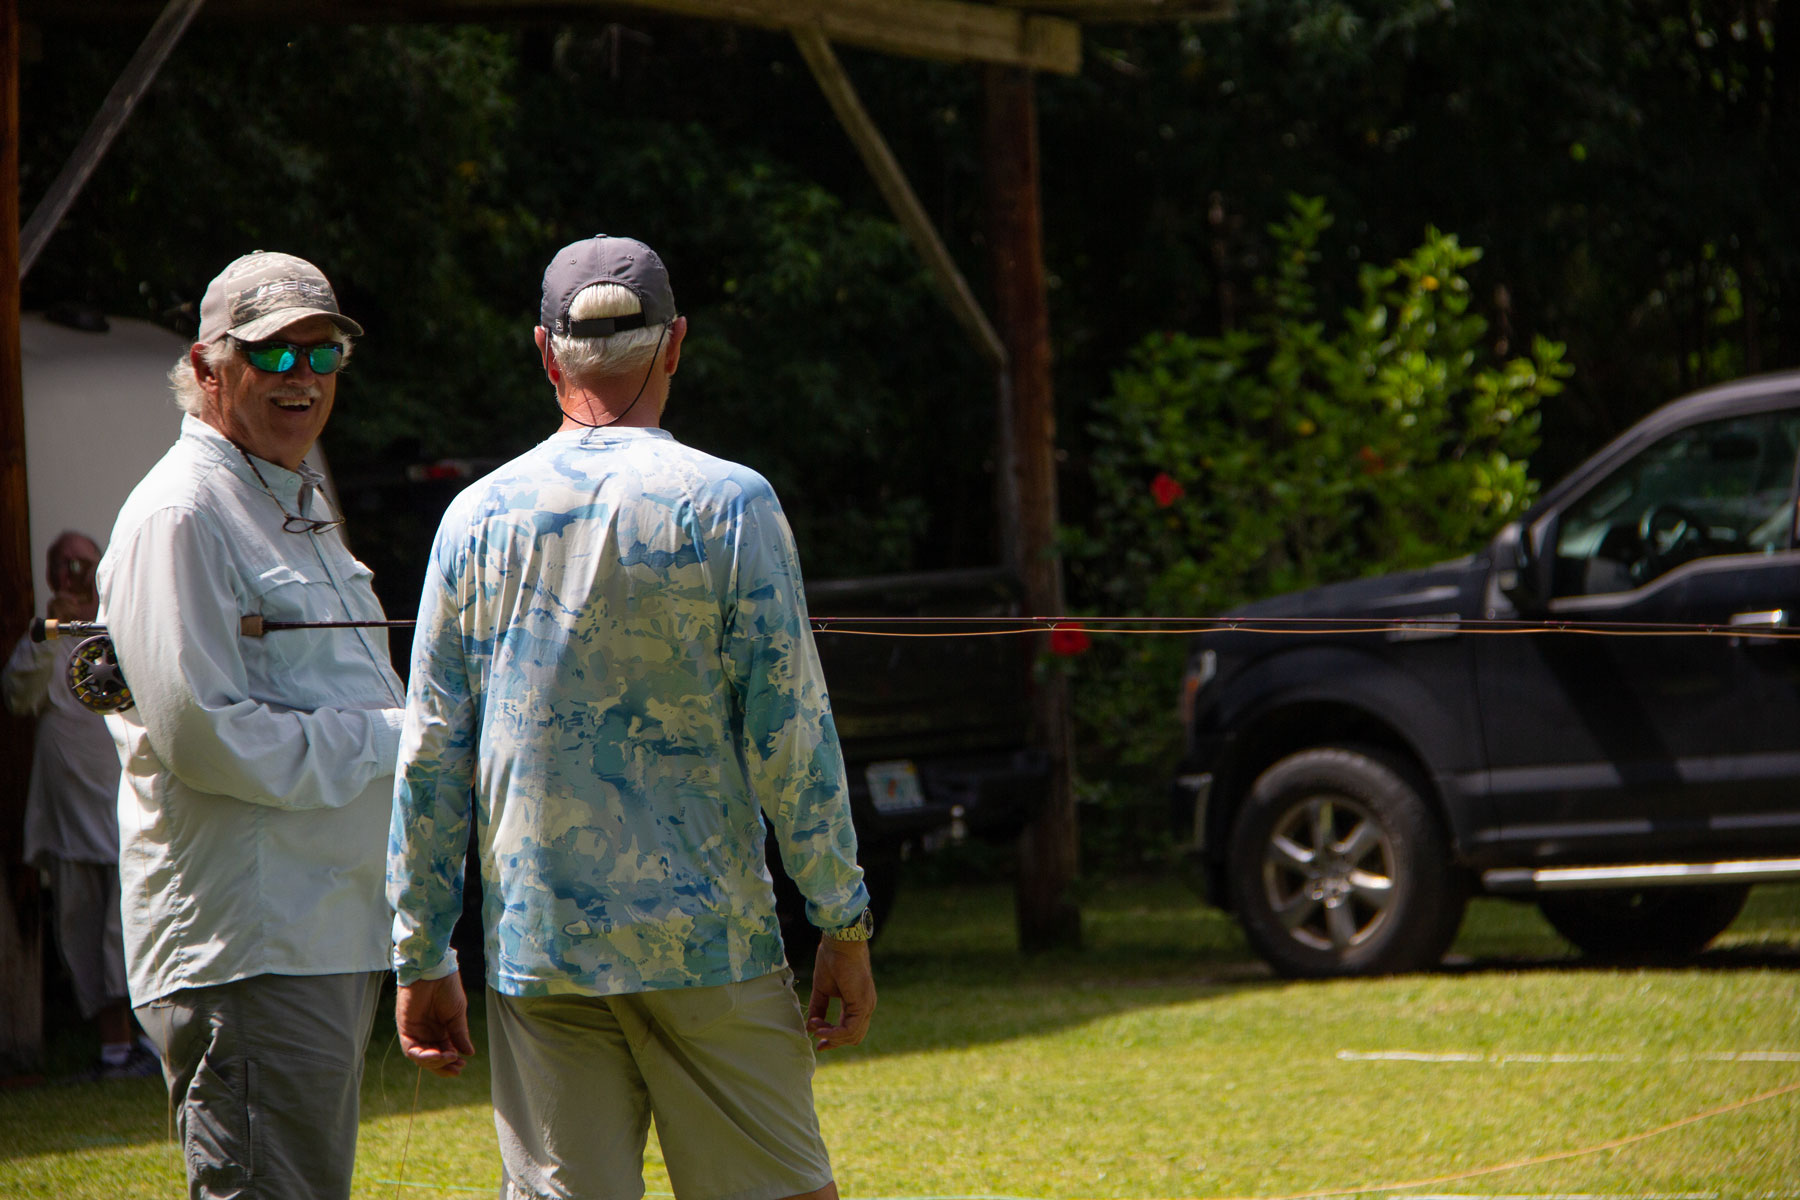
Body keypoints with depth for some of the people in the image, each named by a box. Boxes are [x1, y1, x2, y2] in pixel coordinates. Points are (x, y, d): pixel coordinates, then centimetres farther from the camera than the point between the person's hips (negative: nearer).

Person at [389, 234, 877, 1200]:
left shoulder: (478, 518, 4)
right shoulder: (726, 505, -4)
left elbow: (431, 757, 4)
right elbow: (790, 738, -7)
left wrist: (421, 959, 11)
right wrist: (844, 928, 0)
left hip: (535, 946, 3)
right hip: (706, 941, -2)